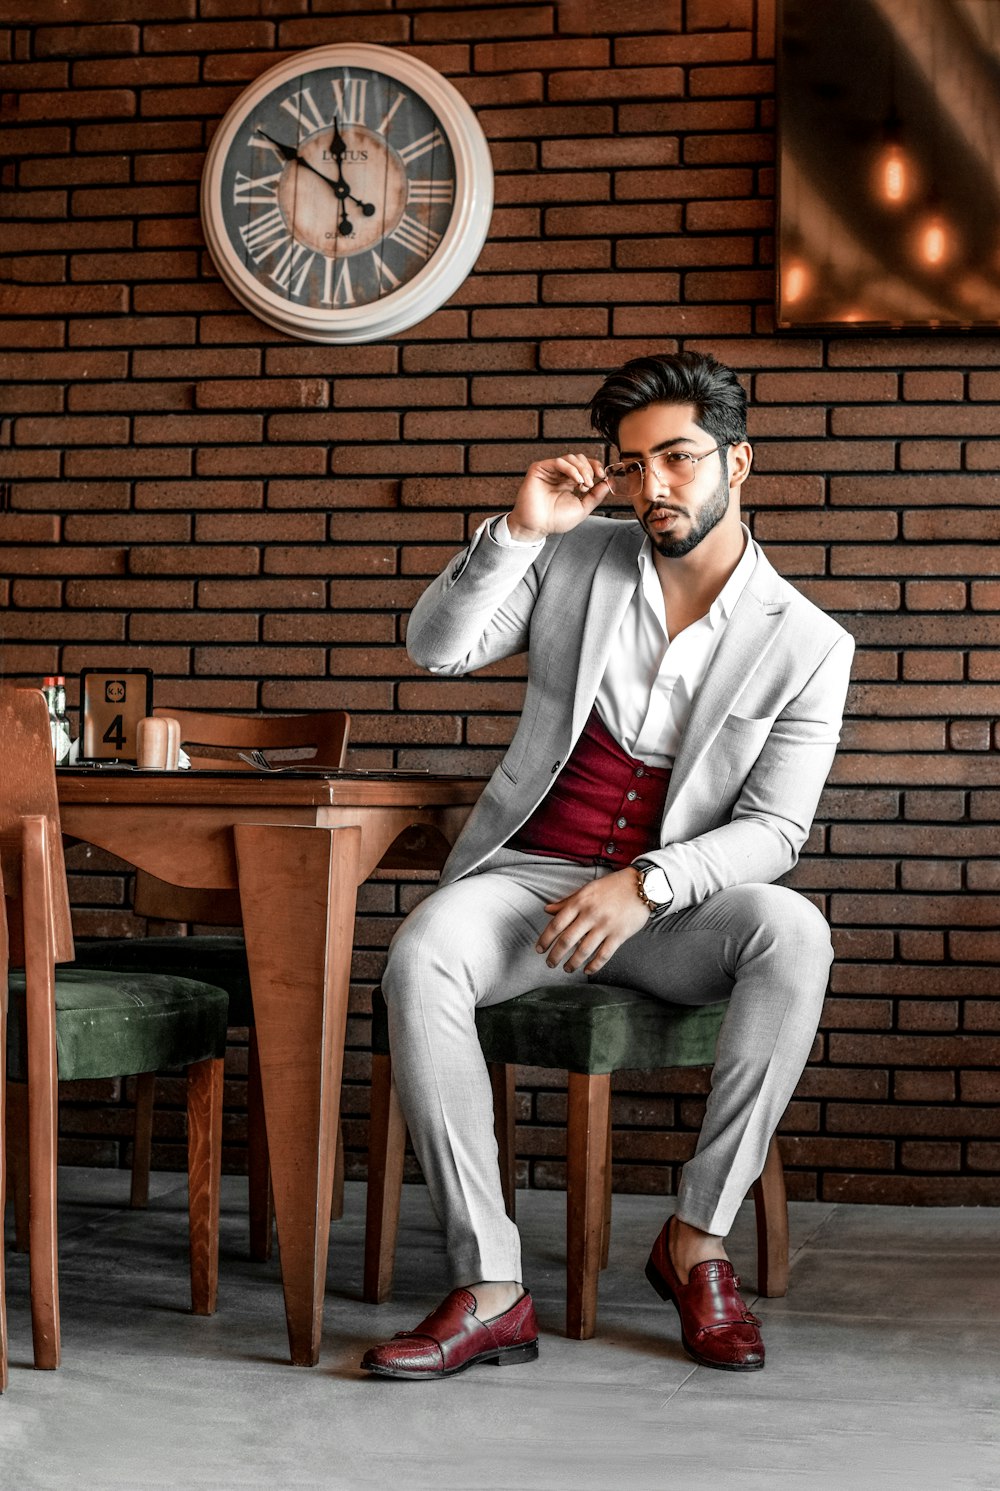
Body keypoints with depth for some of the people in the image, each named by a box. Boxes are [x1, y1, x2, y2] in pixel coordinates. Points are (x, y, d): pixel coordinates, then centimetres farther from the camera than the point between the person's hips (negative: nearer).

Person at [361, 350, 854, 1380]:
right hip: (528, 872, 1)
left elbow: (773, 830, -6)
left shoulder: (806, 644, -1)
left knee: (793, 931, -33)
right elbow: (435, 648, -2)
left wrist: (646, 885, -22)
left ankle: (697, 1237, -20)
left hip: (672, 903, -1)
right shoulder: (575, 559, 5)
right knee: (420, 957, -32)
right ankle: (490, 1289, -28)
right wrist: (518, 529, -14)